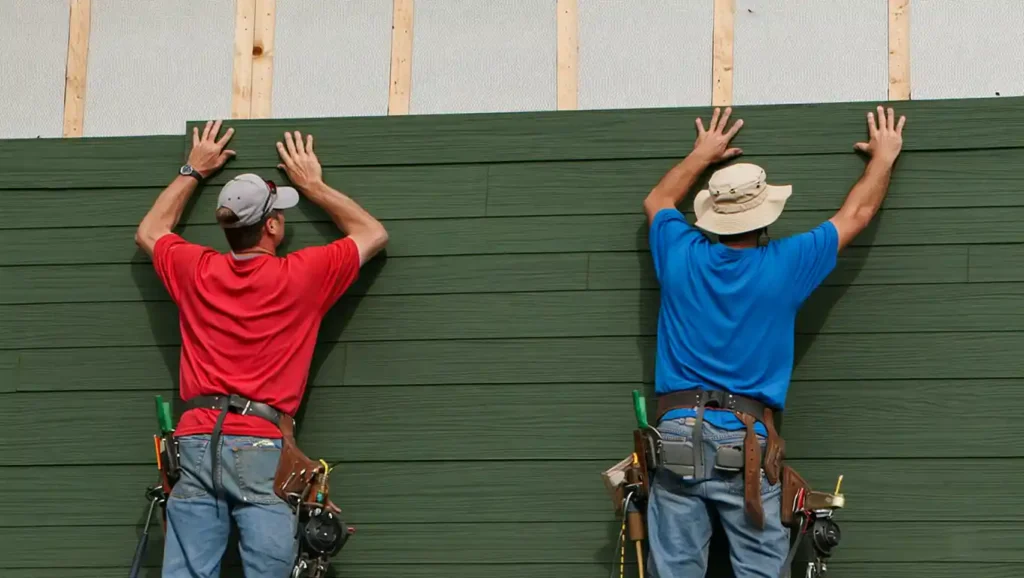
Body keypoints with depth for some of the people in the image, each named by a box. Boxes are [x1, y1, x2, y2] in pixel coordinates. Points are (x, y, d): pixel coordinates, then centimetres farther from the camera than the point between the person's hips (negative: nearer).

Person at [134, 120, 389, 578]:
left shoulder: (196, 271, 12)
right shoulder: (302, 275, 4)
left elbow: (148, 233, 35)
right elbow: (373, 234, 20)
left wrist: (194, 171, 42)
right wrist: (312, 184, 28)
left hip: (197, 441, 3)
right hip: (263, 448, -3)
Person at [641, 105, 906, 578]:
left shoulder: (681, 257, 3)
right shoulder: (783, 266, -2)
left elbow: (656, 202, 28)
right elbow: (856, 214, 14)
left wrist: (702, 155, 41)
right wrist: (884, 156, 30)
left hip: (678, 434, 2)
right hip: (747, 444, -2)